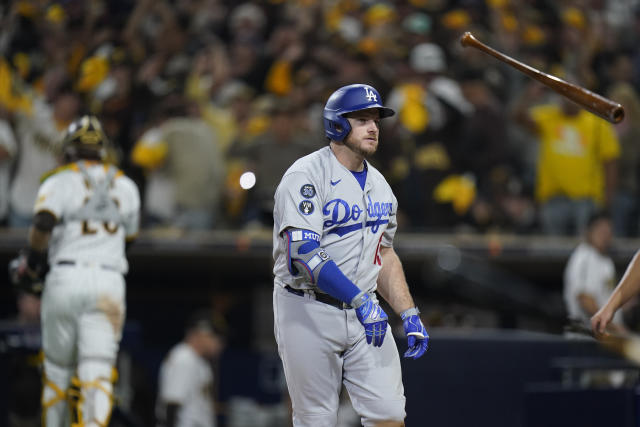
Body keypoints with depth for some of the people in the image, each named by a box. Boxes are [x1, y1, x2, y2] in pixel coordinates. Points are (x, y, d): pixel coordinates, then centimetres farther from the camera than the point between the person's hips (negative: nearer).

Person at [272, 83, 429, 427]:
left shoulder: (378, 185, 13)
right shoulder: (306, 176, -12)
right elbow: (304, 253, -23)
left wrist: (409, 314, 8)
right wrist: (361, 300, -29)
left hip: (363, 311, 6)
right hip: (308, 315, -6)